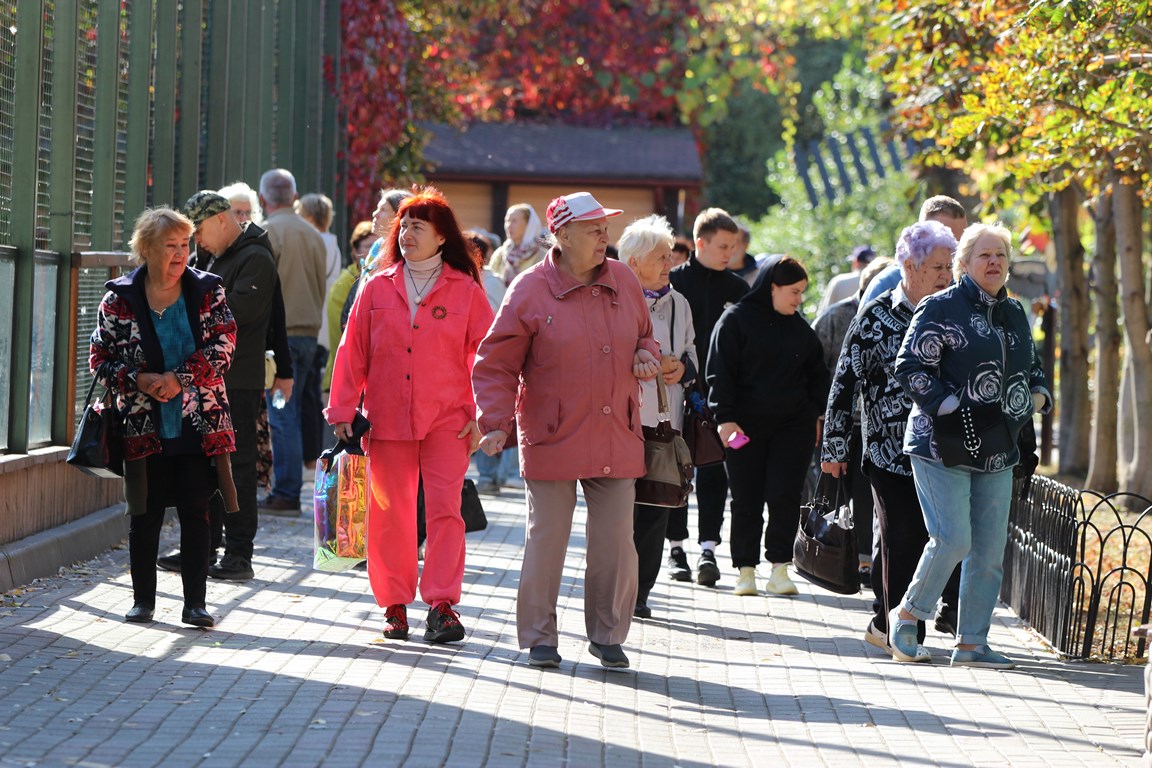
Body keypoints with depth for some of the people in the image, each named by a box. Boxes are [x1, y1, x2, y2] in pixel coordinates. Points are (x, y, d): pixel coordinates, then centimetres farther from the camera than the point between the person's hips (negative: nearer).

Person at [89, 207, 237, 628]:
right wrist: (140, 381, -14)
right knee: (145, 513, 6)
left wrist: (180, 378, -17)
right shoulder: (119, 298, 0)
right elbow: (100, 357, 2)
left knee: (196, 512, 0)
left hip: (198, 423, 0)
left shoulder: (207, 290, 2)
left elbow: (223, 344, -6)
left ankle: (196, 603, 6)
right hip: (144, 427, 0)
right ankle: (143, 600, 17)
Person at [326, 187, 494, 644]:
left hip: (447, 420, -2)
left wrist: (482, 415, -3)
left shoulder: (465, 291, 3)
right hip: (387, 418, 2)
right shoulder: (377, 289, 8)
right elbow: (353, 353, 10)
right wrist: (343, 411, 5)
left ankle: (442, 605, -10)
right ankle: (394, 605, 14)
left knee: (445, 509, -10)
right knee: (390, 513, 5)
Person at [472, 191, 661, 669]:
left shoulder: (624, 282, 8)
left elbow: (644, 336, 24)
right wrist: (496, 422, -12)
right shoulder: (530, 290, -5)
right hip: (552, 441, -4)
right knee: (546, 540, 1)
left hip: (617, 441, 4)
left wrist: (645, 357, 1)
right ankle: (539, 638, 13)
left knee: (616, 543, 4)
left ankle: (607, 635, 18)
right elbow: (495, 365, -2)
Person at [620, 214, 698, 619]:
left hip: (665, 421, 6)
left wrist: (681, 367, 1)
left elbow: (692, 355, 24)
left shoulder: (677, 303, 15)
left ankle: (638, 592, 12)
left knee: (656, 510, 4)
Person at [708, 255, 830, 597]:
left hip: (793, 426, 3)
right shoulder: (736, 320, -3)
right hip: (745, 427, -3)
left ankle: (779, 569, -1)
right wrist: (725, 417, -13)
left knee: (784, 496, -6)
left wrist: (816, 412, 11)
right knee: (747, 501, 2)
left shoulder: (800, 327, 12)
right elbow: (719, 372, -5)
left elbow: (816, 373, 22)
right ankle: (746, 571, 10)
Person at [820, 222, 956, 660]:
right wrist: (834, 448, -2)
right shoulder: (875, 317, -1)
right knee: (902, 538, -6)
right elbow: (845, 383, 0)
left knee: (919, 539, 2)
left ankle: (886, 624, 15)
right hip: (888, 449, -4)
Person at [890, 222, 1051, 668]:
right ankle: (907, 614, 7)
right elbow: (909, 368, -11)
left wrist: (1038, 395, 7)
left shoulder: (1014, 314, 16)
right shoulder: (941, 308, -6)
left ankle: (971, 643, 11)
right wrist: (951, 409, -18)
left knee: (990, 548, 3)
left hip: (997, 453, 7)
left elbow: (1033, 367, 28)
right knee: (953, 538, -15)